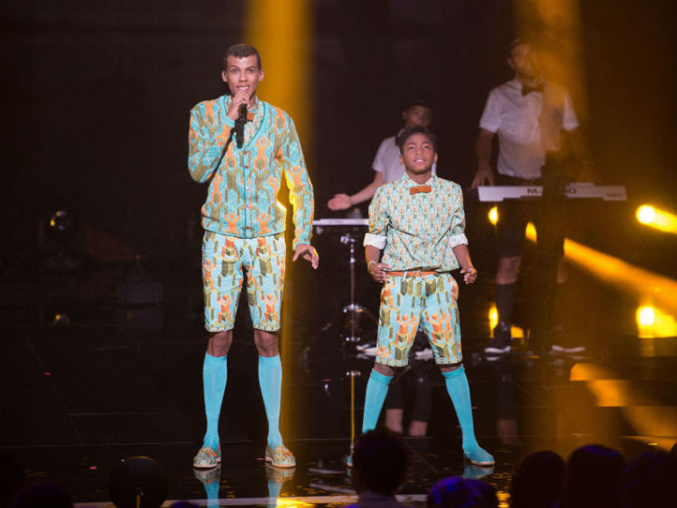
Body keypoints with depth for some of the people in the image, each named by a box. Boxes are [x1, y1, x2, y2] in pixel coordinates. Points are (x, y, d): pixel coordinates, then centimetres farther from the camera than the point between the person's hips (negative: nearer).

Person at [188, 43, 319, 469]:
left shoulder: (279, 121, 4)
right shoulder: (205, 115, 1)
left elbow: (300, 183, 9)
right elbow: (198, 170, -12)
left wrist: (304, 236, 1)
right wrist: (229, 122, -16)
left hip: (268, 240, 1)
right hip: (222, 239, -1)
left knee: (268, 339, 0)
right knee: (219, 338, -2)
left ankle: (275, 439, 8)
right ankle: (211, 439, 7)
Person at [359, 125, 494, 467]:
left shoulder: (451, 192, 8)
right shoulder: (386, 194, 2)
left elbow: (457, 237, 14)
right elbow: (374, 238, 7)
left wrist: (468, 267, -2)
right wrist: (371, 264, -13)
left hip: (441, 282, 2)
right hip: (399, 283, -1)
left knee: (452, 362, 1)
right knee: (385, 362, -3)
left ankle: (470, 443, 9)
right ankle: (365, 442, 6)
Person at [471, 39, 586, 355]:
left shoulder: (557, 96, 10)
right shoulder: (500, 96, 5)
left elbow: (572, 137, 14)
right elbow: (485, 136, 1)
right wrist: (484, 166, -17)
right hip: (512, 185, -2)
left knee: (555, 258, 1)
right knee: (508, 260, -6)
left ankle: (556, 332, 7)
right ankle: (503, 333, -2)